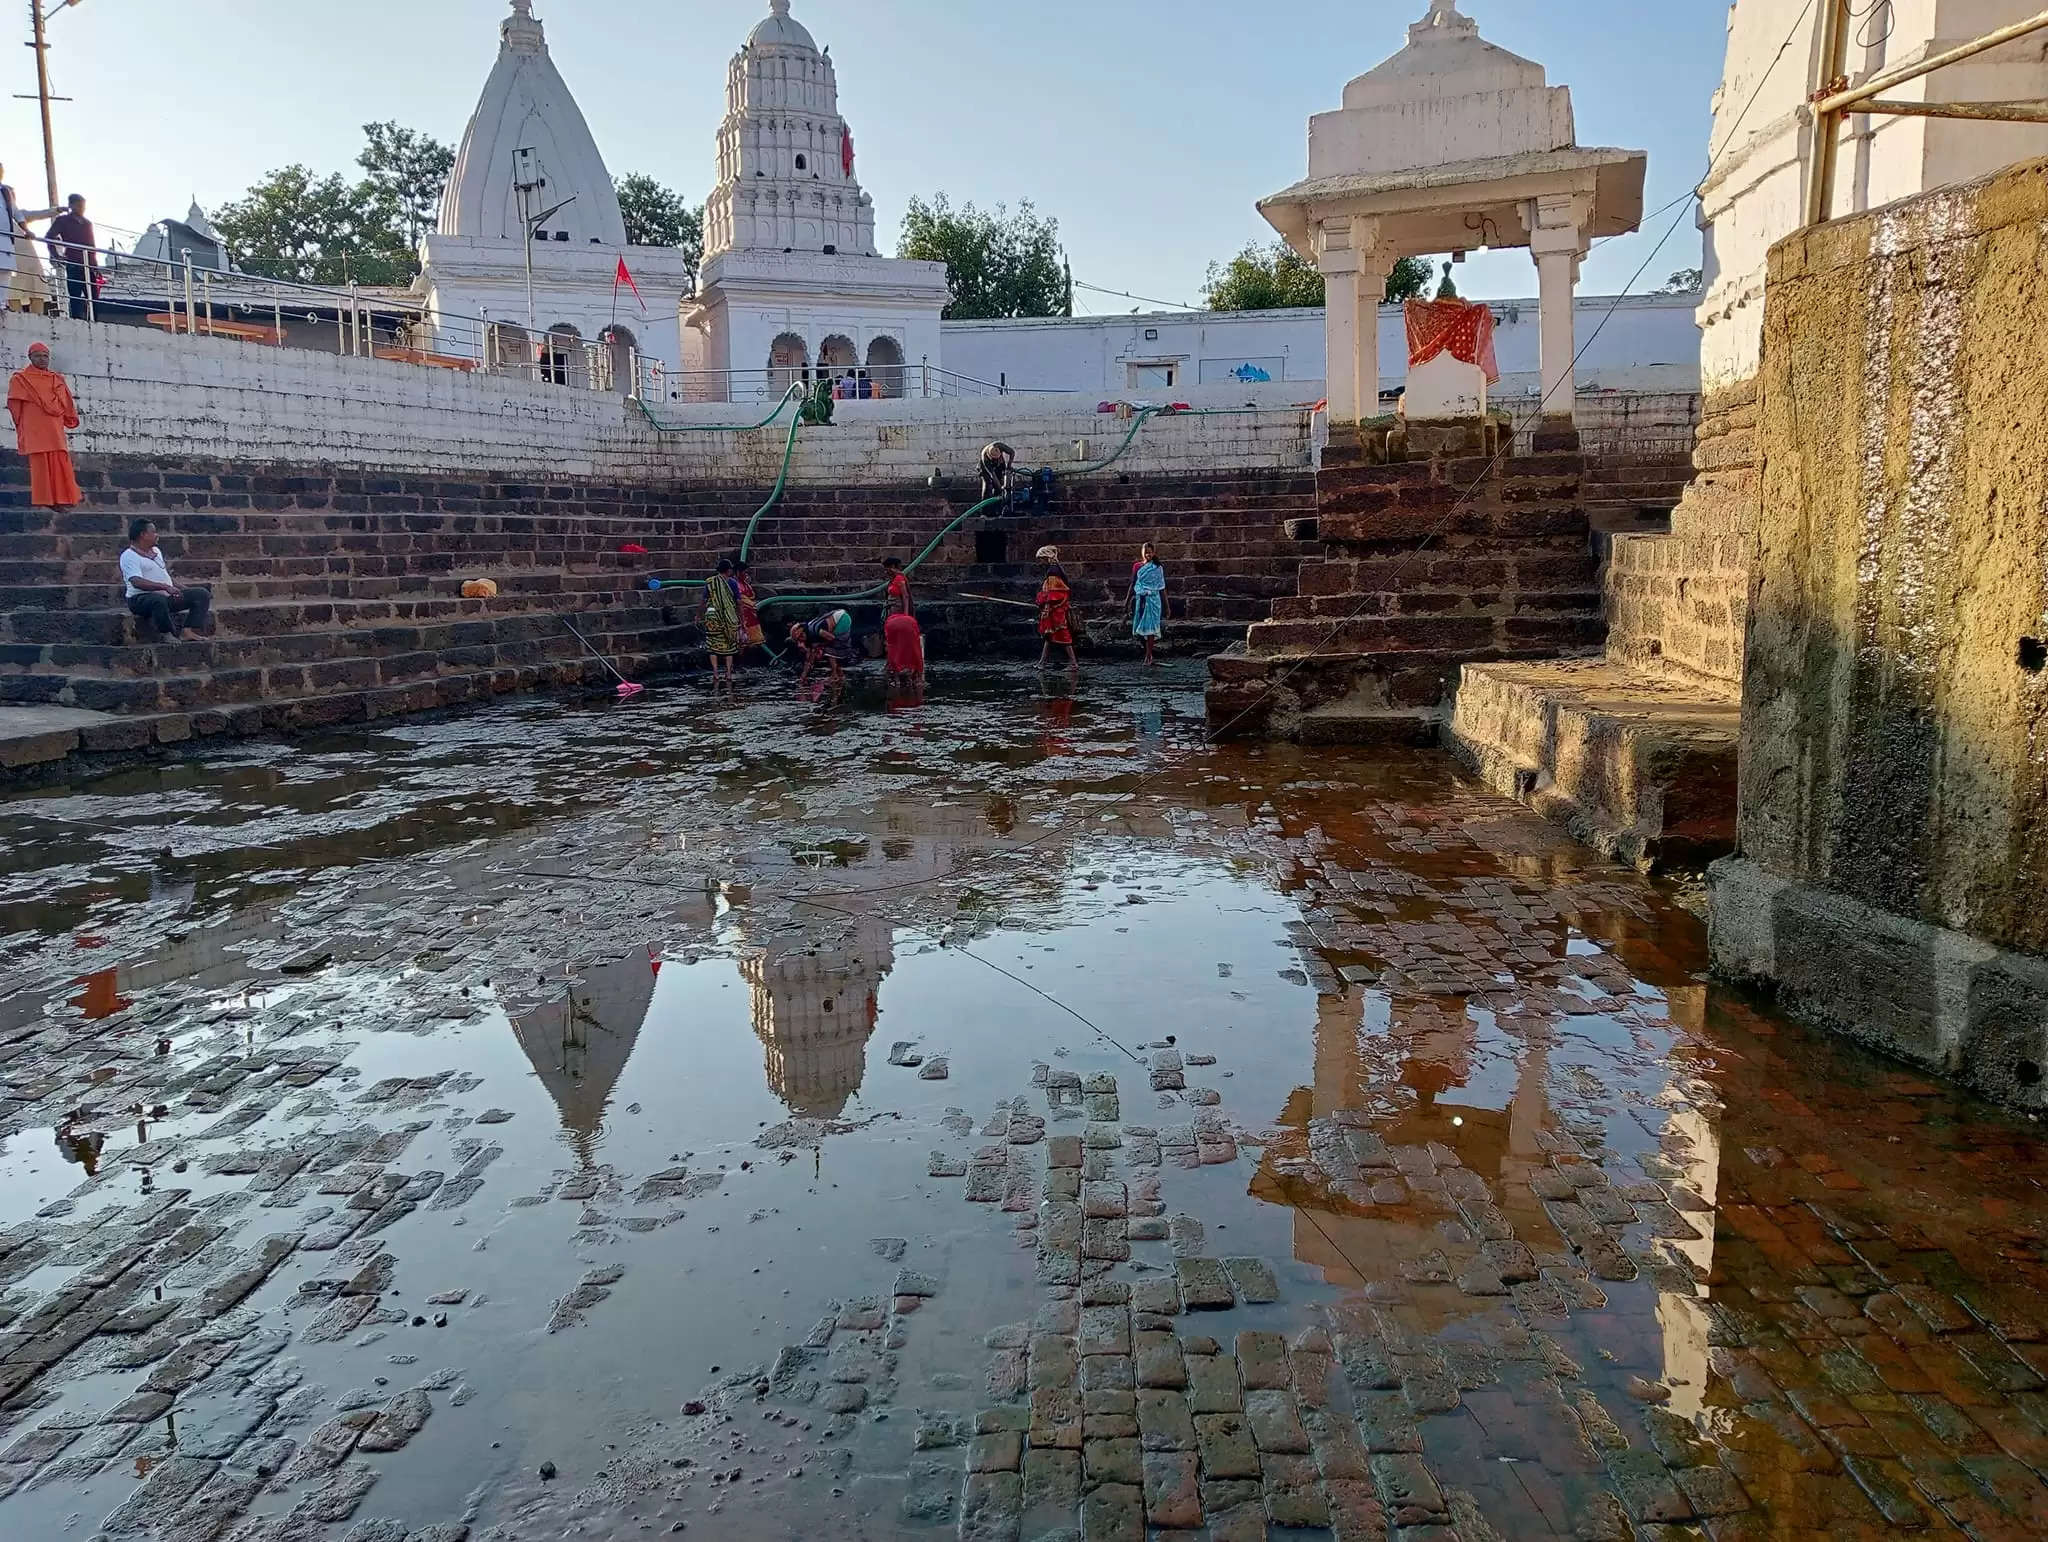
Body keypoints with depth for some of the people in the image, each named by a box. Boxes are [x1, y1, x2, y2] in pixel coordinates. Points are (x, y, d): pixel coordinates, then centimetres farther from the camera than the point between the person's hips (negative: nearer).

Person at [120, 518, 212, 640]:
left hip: (168, 596, 9)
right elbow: (137, 582, -24)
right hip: (141, 598, -9)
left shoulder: (156, 551, 21)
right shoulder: (129, 556, -8)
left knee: (202, 594, -4)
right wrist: (165, 587, -33)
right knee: (159, 600, -44)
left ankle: (189, 631, -19)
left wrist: (184, 590, 16)